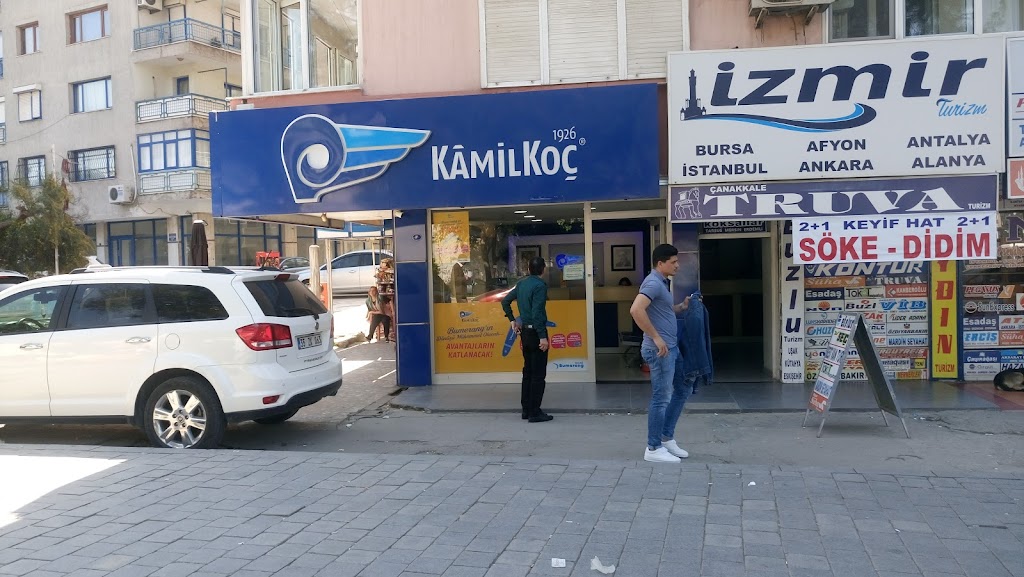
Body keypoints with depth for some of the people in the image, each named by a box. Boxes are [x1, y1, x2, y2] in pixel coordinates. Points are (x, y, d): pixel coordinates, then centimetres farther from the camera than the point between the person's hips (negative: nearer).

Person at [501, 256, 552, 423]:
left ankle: (526, 409, 19)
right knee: (538, 374, -2)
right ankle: (535, 412, -1)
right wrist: (542, 337, -20)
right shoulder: (540, 285, -15)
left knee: (528, 371, 15)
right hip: (536, 332, -8)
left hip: (524, 331, 8)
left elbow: (505, 301, 17)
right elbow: (537, 312, -21)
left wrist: (512, 320, 22)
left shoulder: (521, 284, 8)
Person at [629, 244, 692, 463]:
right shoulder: (653, 283, -17)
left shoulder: (662, 283, 15)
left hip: (671, 347, 11)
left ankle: (667, 438, 26)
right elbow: (636, 310, -32)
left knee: (682, 390, 18)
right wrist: (656, 337, -27)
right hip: (660, 350, -11)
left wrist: (682, 307, 14)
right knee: (661, 398, -3)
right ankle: (654, 449, 7)